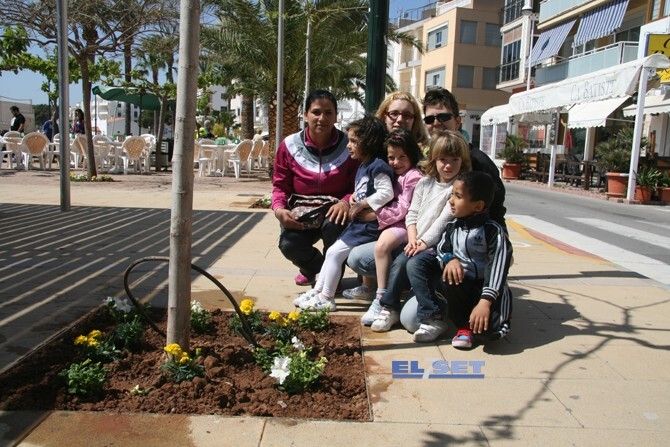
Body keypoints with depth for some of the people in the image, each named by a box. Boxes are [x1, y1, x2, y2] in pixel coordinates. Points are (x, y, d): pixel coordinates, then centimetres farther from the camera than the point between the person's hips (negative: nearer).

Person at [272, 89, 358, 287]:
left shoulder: (348, 146, -8)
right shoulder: (290, 146, -5)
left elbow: (357, 186, -6)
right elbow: (280, 185, 1)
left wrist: (346, 202, -29)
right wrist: (279, 209, -20)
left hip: (334, 212, -1)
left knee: (333, 225, -36)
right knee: (288, 244, -25)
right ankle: (313, 266, 16)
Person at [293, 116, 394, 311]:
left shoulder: (377, 166, -16)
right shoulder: (362, 167, 15)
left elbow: (386, 192, -25)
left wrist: (361, 204, -19)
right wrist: (354, 198, 3)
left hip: (368, 224, -10)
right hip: (358, 222, 10)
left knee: (335, 253, -9)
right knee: (332, 252, 11)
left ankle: (326, 298, 2)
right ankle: (317, 290, 20)